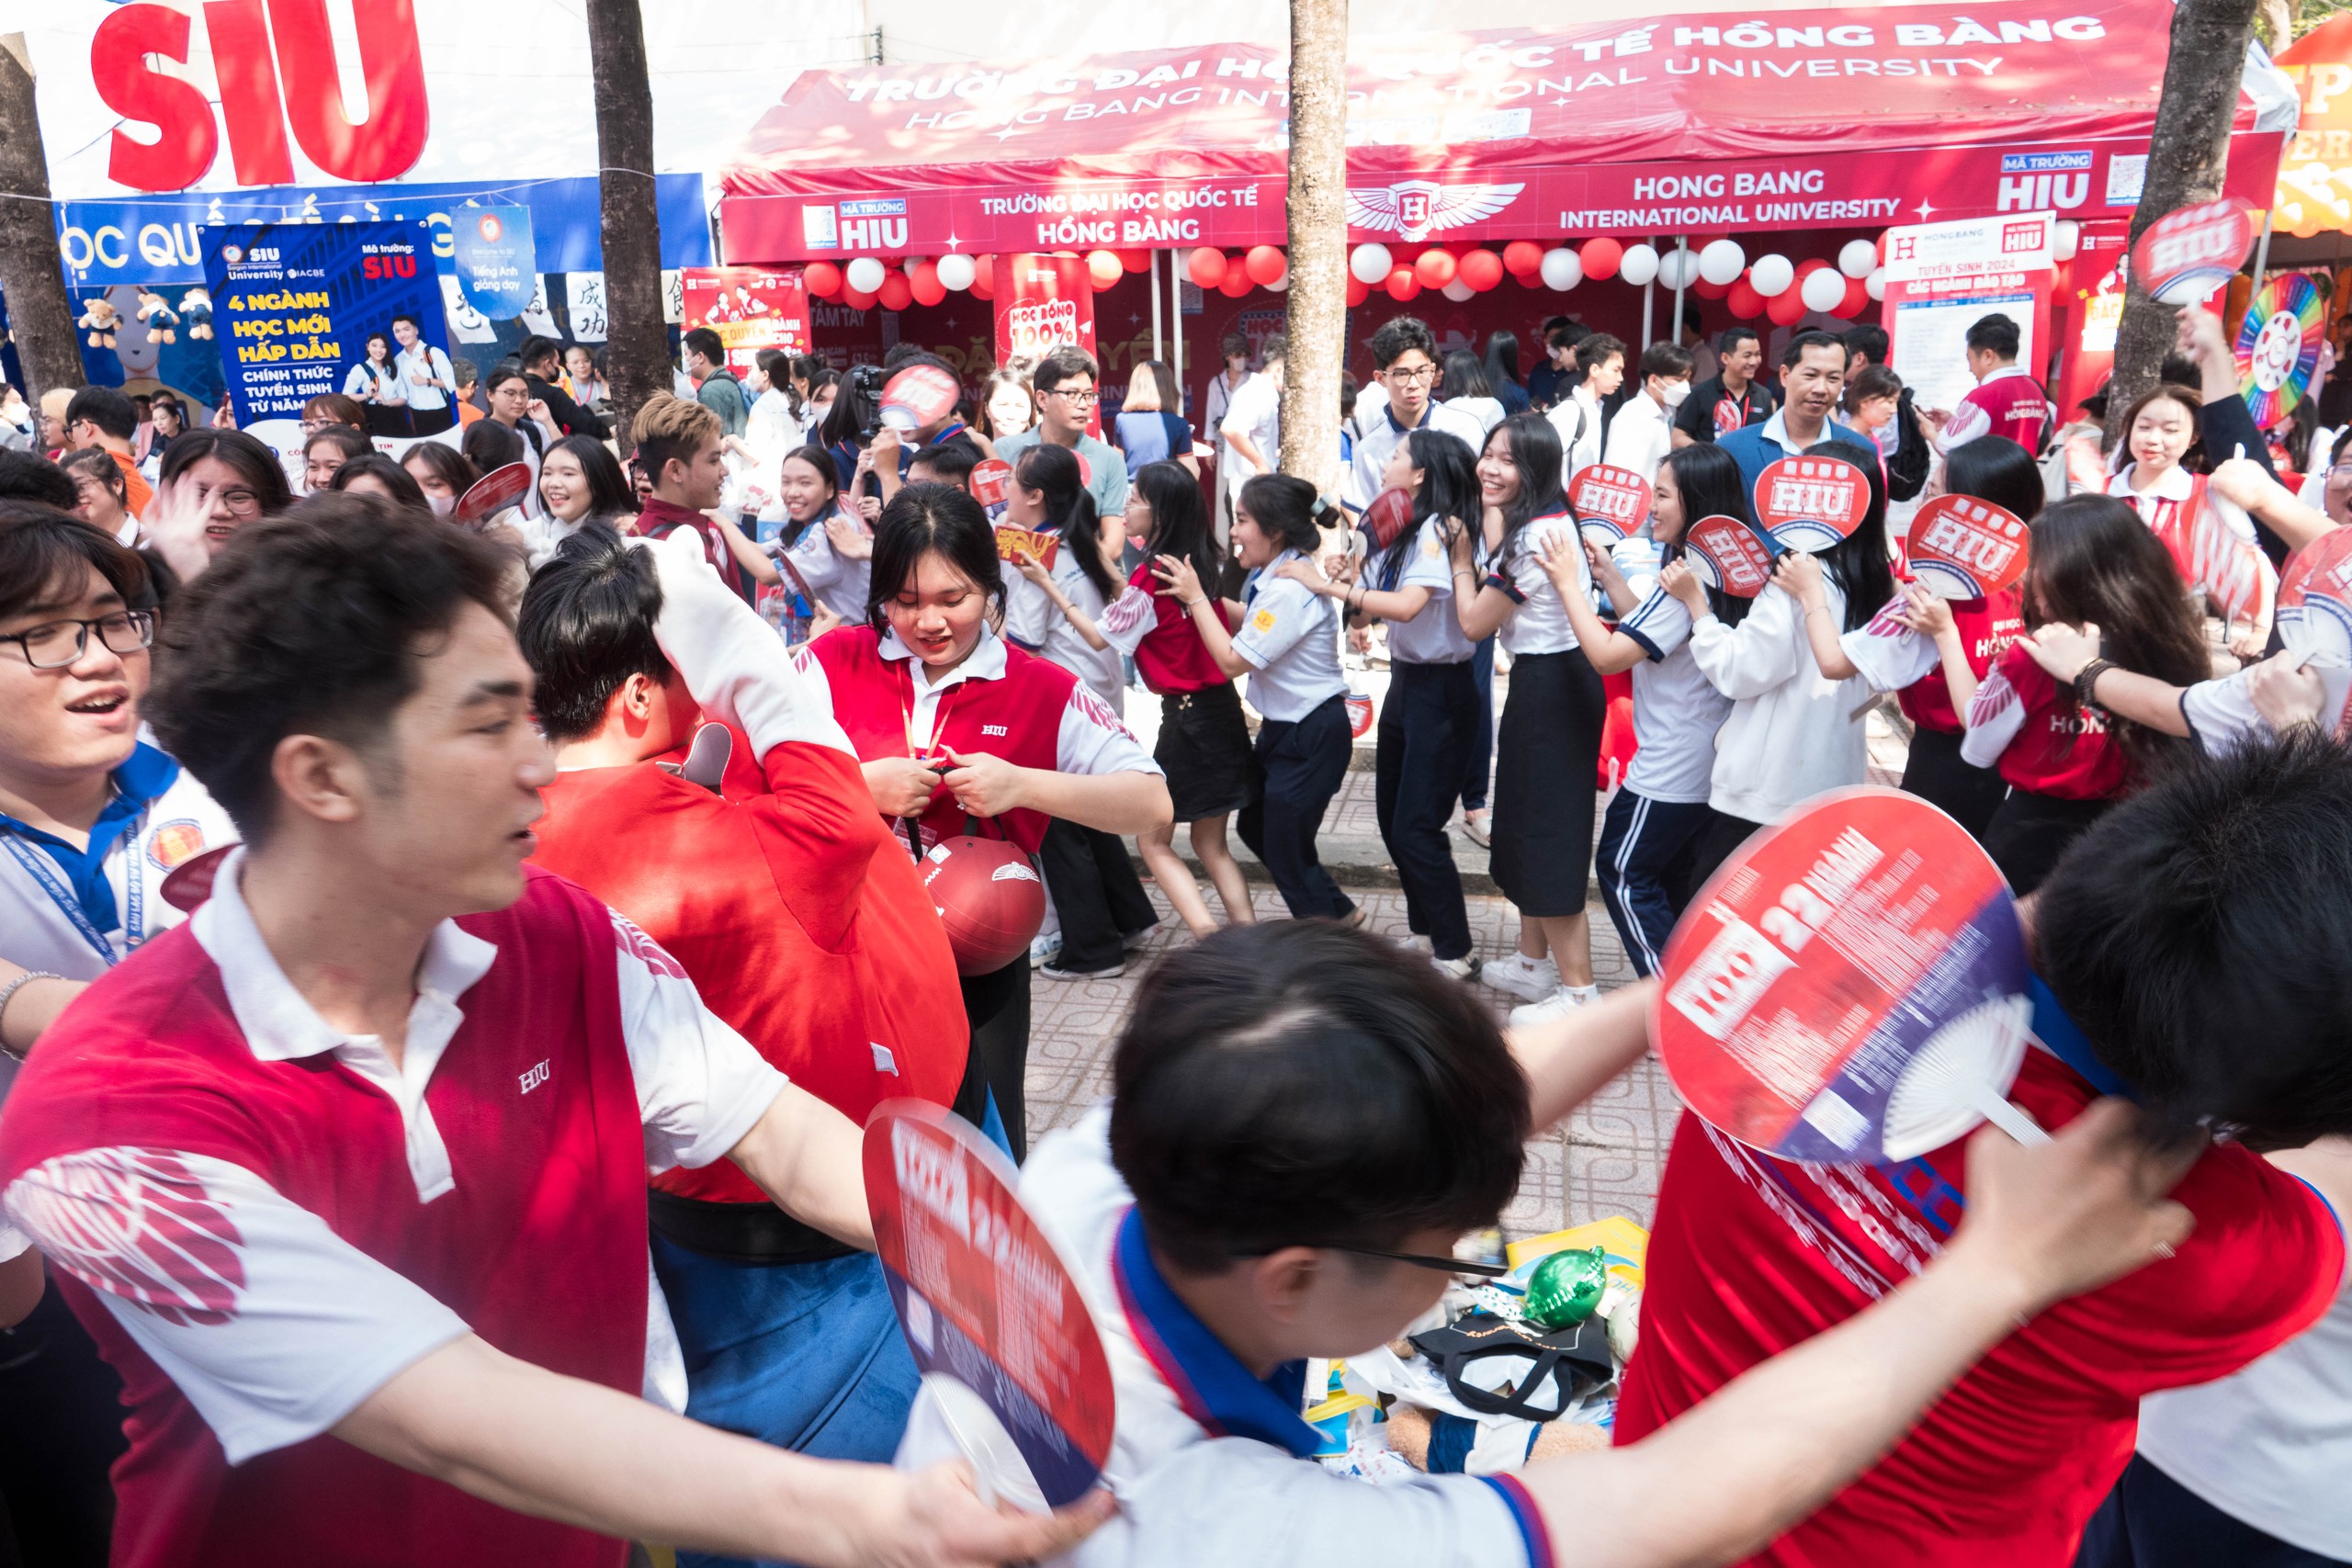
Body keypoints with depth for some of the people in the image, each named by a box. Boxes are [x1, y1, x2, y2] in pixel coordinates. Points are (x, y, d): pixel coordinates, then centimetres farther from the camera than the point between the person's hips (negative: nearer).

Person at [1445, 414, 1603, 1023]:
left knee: (1548, 833, -4)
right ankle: (1534, 963, 34)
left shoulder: (1536, 536, -22)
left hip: (1551, 687, -11)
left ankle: (1578, 990, 6)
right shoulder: (1534, 522, 10)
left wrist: (1461, 558, -2)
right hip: (1539, 680, 11)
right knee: (1523, 822, 19)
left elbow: (1474, 622, -15)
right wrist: (1485, 532, 1)